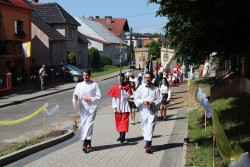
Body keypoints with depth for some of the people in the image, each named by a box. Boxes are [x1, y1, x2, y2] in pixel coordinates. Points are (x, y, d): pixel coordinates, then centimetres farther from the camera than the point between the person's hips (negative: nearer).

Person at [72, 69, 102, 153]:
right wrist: (75, 98, -17)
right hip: (83, 108, 4)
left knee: (89, 124, -14)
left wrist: (90, 99, -13)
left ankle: (85, 144, -20)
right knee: (83, 125, 7)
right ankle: (88, 144, 20)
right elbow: (75, 96, 5)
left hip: (92, 107, -4)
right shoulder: (79, 85, 7)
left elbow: (99, 96, -2)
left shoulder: (94, 85, 0)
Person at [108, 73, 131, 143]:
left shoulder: (127, 86, 1)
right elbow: (113, 98, 3)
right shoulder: (115, 87, 4)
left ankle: (123, 136, -22)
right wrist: (116, 108, -5)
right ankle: (121, 135, 19)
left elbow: (127, 96, -8)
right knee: (118, 122, 7)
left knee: (124, 121, -12)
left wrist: (122, 89, -15)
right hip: (118, 108, 3)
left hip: (125, 107, -2)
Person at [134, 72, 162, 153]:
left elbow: (159, 99, 4)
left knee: (150, 127, -13)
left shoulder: (155, 89, 2)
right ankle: (148, 143, 27)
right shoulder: (140, 88, 5)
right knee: (144, 127, 10)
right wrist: (143, 101, -11)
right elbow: (136, 99, 6)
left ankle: (147, 145, -19)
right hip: (143, 110, 2)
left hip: (152, 110, -2)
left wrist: (153, 102, -14)